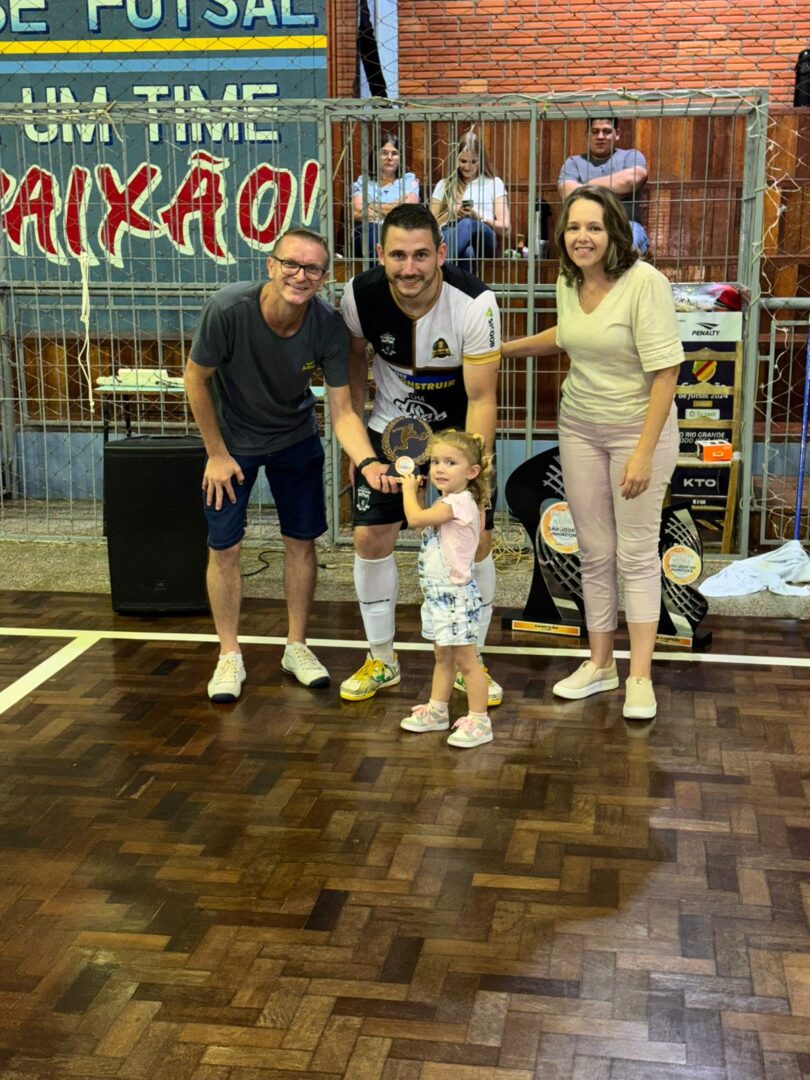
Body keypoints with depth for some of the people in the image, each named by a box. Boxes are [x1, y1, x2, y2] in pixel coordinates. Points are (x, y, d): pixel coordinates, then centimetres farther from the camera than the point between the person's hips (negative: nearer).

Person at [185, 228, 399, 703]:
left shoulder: (329, 326, -25)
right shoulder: (229, 308, -32)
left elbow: (342, 411, -22)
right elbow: (196, 379, -17)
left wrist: (368, 462, -42)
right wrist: (217, 453, -11)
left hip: (296, 438, 2)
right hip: (232, 439, -2)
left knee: (302, 541, 7)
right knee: (224, 548, 0)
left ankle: (297, 646, 26)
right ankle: (230, 656, 17)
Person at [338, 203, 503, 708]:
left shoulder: (475, 303, -29)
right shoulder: (361, 295, -20)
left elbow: (481, 400, -24)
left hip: (460, 429, -2)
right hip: (392, 425, 2)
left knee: (476, 540, -4)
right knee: (371, 537, -2)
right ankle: (382, 660, 18)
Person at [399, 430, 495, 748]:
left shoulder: (460, 501, -19)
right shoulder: (448, 503, 12)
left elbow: (415, 519, -23)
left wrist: (409, 490, -6)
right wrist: (413, 489, 8)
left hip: (455, 594, -10)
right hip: (438, 592, 10)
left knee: (466, 659, -3)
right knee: (442, 656, 19)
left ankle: (479, 721, 3)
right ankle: (437, 711, 31)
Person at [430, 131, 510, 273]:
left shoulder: (494, 183, 21)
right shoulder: (444, 185, 24)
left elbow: (504, 227, 12)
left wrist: (479, 218, -6)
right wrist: (451, 214, 0)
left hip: (484, 241, -1)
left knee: (467, 224, -41)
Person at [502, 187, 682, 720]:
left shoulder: (645, 282, -20)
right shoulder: (569, 282, 1)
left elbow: (665, 371, -21)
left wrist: (644, 453, -23)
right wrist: (505, 348, 22)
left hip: (638, 426, -6)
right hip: (579, 426, 6)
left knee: (637, 552, -1)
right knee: (594, 551, 10)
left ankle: (640, 677, 9)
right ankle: (601, 663, 23)